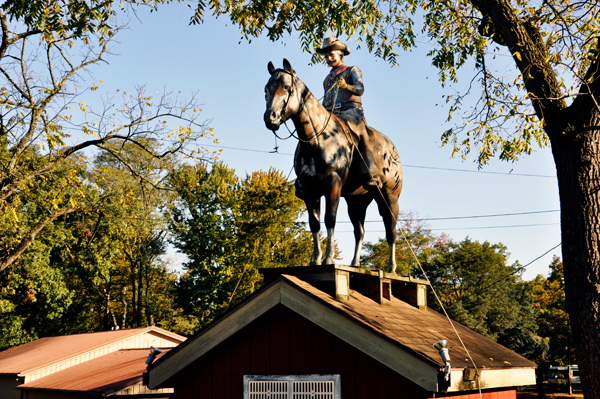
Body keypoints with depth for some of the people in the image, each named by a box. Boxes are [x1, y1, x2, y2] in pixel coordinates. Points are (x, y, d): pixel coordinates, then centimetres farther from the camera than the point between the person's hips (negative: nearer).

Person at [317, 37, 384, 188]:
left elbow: (360, 89, -2)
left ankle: (372, 175, -39)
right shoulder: (328, 78, 29)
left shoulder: (352, 71, 15)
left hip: (351, 110, -5)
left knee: (361, 130, -35)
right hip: (330, 113, 5)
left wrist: (347, 86, -22)